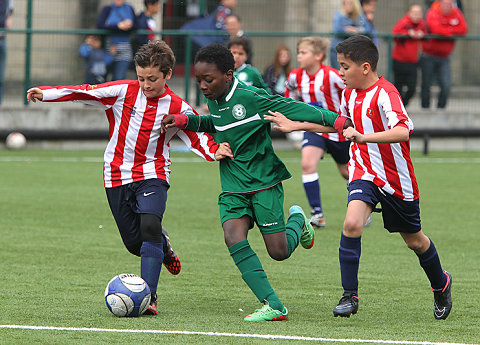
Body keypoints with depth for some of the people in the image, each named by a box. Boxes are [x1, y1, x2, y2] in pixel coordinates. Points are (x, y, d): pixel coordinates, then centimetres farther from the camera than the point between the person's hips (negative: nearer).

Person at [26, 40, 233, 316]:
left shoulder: (178, 108, -5)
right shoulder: (123, 92, -4)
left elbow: (198, 137, -2)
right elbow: (85, 93, -6)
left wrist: (214, 151, -23)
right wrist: (46, 94, -14)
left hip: (152, 174, -2)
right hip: (117, 176, 2)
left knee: (149, 226, -26)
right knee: (134, 242, 3)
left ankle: (149, 296, -24)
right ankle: (163, 246, 40)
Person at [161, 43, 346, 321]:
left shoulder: (251, 97, -17)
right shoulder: (214, 101, 5)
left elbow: (294, 109, -15)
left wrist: (336, 120, -22)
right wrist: (185, 121, 13)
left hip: (264, 183, -6)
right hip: (233, 187, 6)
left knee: (279, 252, -4)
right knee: (234, 238, -20)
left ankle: (298, 222, 32)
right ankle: (273, 306, -20)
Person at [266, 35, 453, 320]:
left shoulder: (385, 93, -23)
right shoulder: (350, 93, 3)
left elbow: (403, 131, -39)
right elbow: (341, 122, 24)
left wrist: (364, 137, -50)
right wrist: (295, 125, 22)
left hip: (397, 179, -5)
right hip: (364, 172, 5)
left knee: (414, 240, 12)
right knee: (352, 223, -22)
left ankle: (441, 284, 40)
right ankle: (350, 296, -16)